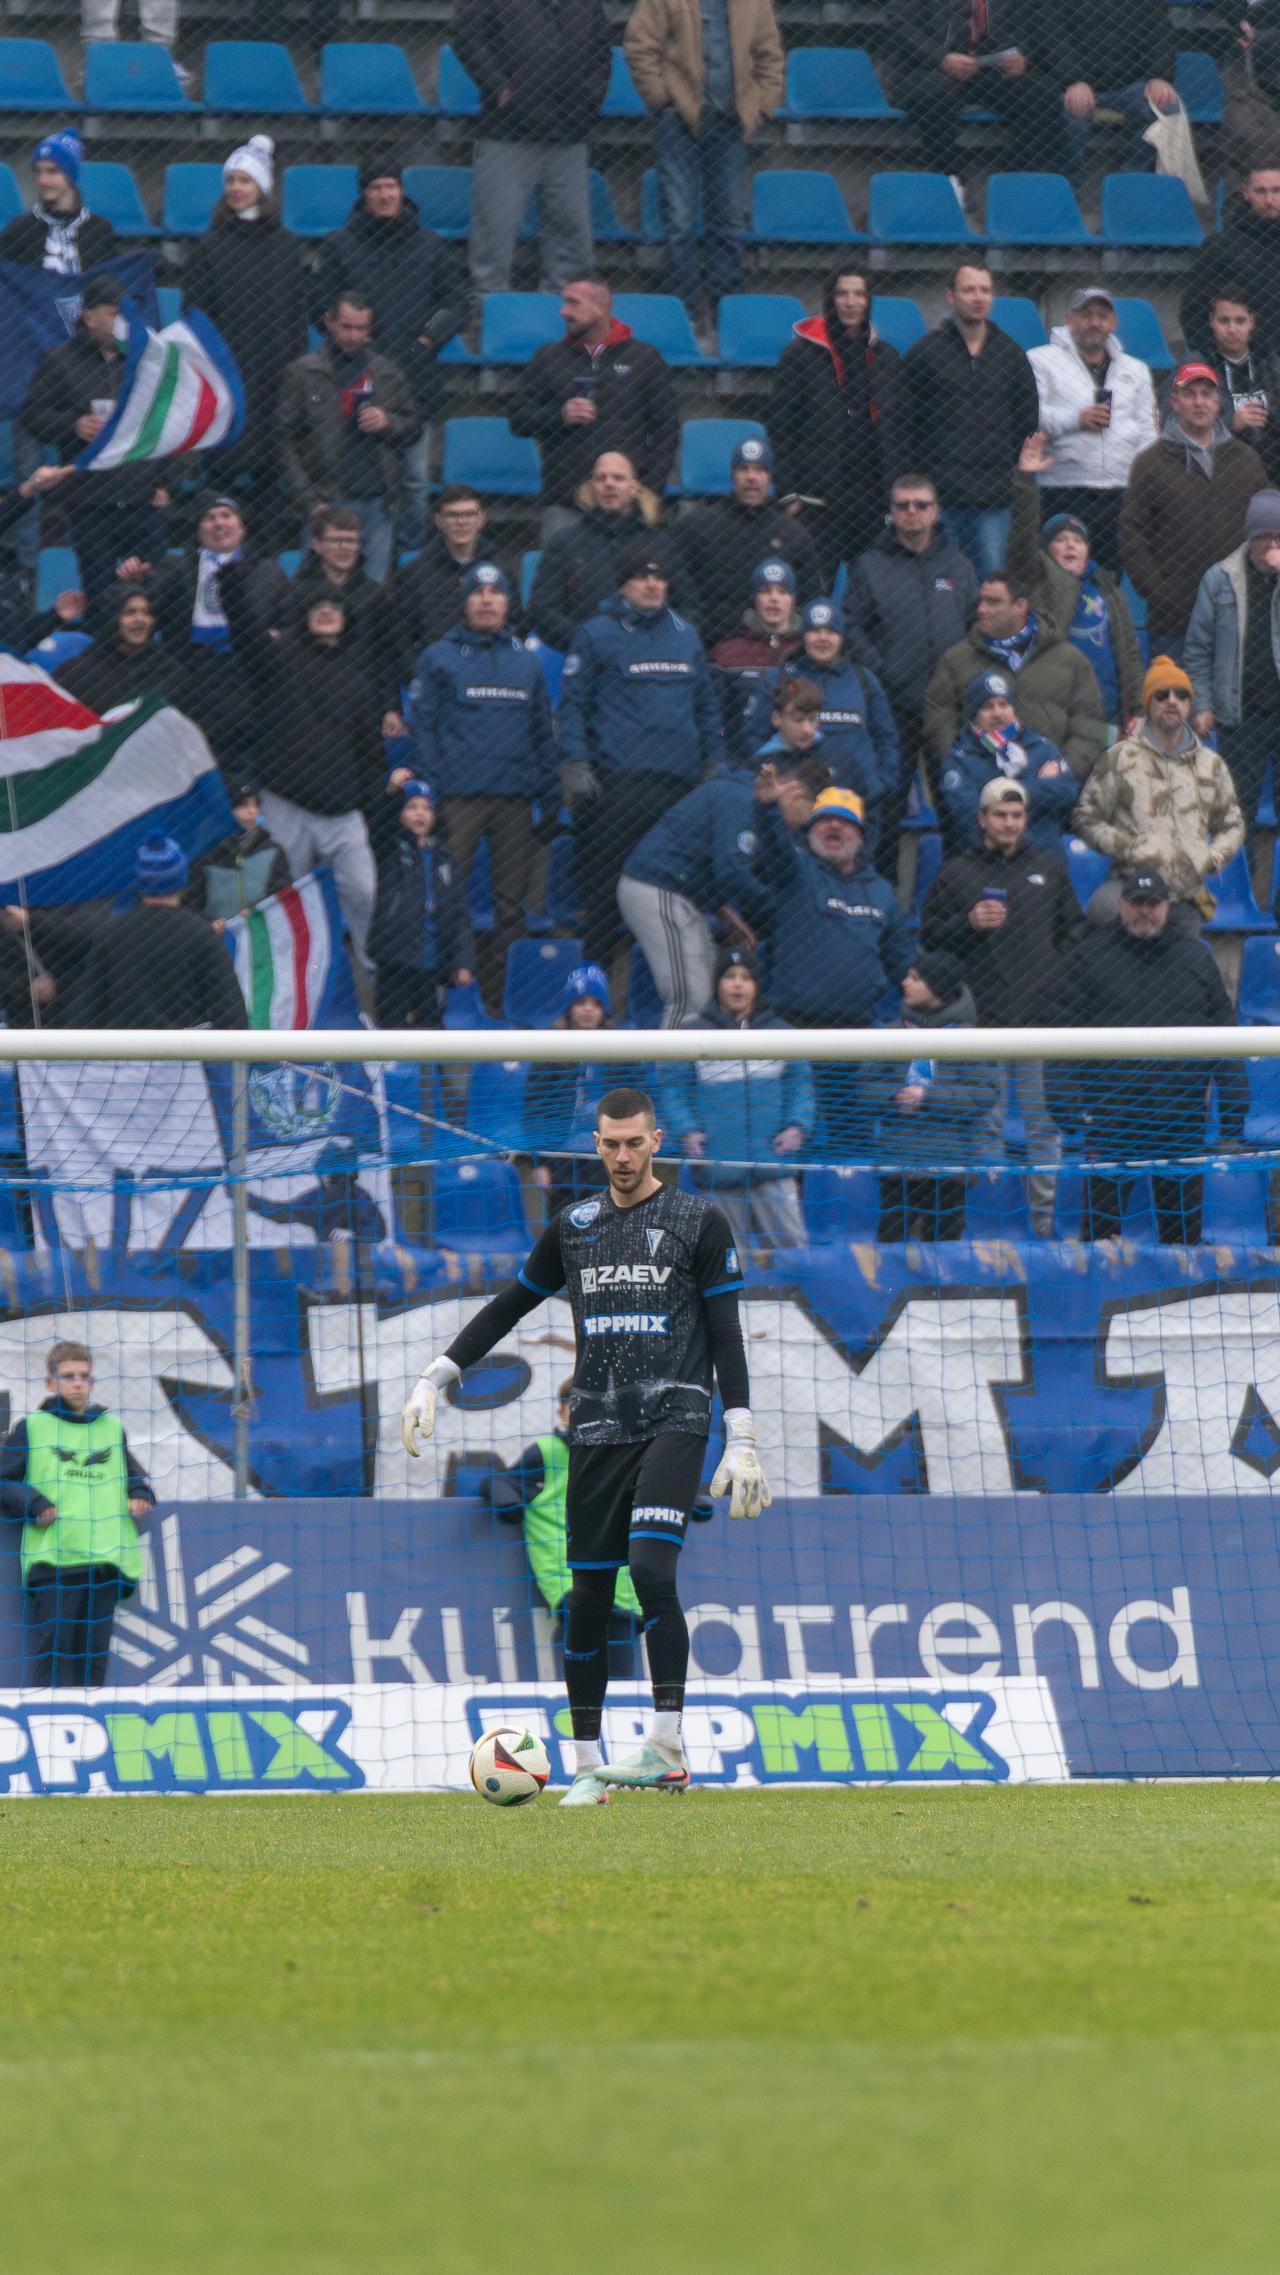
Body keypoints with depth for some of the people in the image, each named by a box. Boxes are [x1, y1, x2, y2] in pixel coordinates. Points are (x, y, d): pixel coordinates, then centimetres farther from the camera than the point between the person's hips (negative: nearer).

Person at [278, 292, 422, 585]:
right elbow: (287, 443, 0)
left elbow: (414, 426, 19)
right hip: (328, 503, -3)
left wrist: (387, 422, -5)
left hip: (378, 504, 3)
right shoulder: (302, 373, 4)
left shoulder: (387, 372, 12)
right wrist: (309, 502, -9)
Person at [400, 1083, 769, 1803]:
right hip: (597, 1431, 5)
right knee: (588, 1593, 3)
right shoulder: (575, 1226, 14)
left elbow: (726, 1334, 0)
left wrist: (742, 1439, -6)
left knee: (652, 1568, -22)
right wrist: (438, 1377, 17)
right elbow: (509, 1306, 22)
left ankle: (669, 1747, -23)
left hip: (673, 1421, -5)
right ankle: (588, 1764, 10)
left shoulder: (700, 1222, 2)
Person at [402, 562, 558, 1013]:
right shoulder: (440, 659, 5)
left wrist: (550, 798, 12)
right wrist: (426, 787, -12)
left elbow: (542, 734, 19)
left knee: (511, 904, 3)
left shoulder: (526, 662, 16)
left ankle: (494, 999, 9)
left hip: (516, 800, 4)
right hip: (460, 800, -4)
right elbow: (421, 727, 0)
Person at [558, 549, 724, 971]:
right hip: (615, 778, -4)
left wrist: (714, 760, 16)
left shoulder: (685, 636, 17)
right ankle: (596, 966, -4)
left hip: (679, 778, 4)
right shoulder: (596, 636, 3)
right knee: (606, 878, -7)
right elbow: (572, 703, 1)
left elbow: (706, 705, 23)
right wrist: (575, 764, -8)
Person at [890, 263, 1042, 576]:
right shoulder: (924, 353, 4)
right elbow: (901, 424, 4)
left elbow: (1029, 422, 18)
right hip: (937, 496, -2)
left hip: (994, 497, 2)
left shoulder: (1011, 356, 12)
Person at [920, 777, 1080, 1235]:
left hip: (1041, 1013, 1)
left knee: (1043, 1121, 3)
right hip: (982, 1016, -1)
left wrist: (1063, 974, 3)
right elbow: (929, 934, 5)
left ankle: (1045, 1213, 8)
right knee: (984, 1122, 1)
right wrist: (969, 923, -11)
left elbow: (1074, 930, 17)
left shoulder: (1050, 867, 12)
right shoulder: (956, 872, 6)